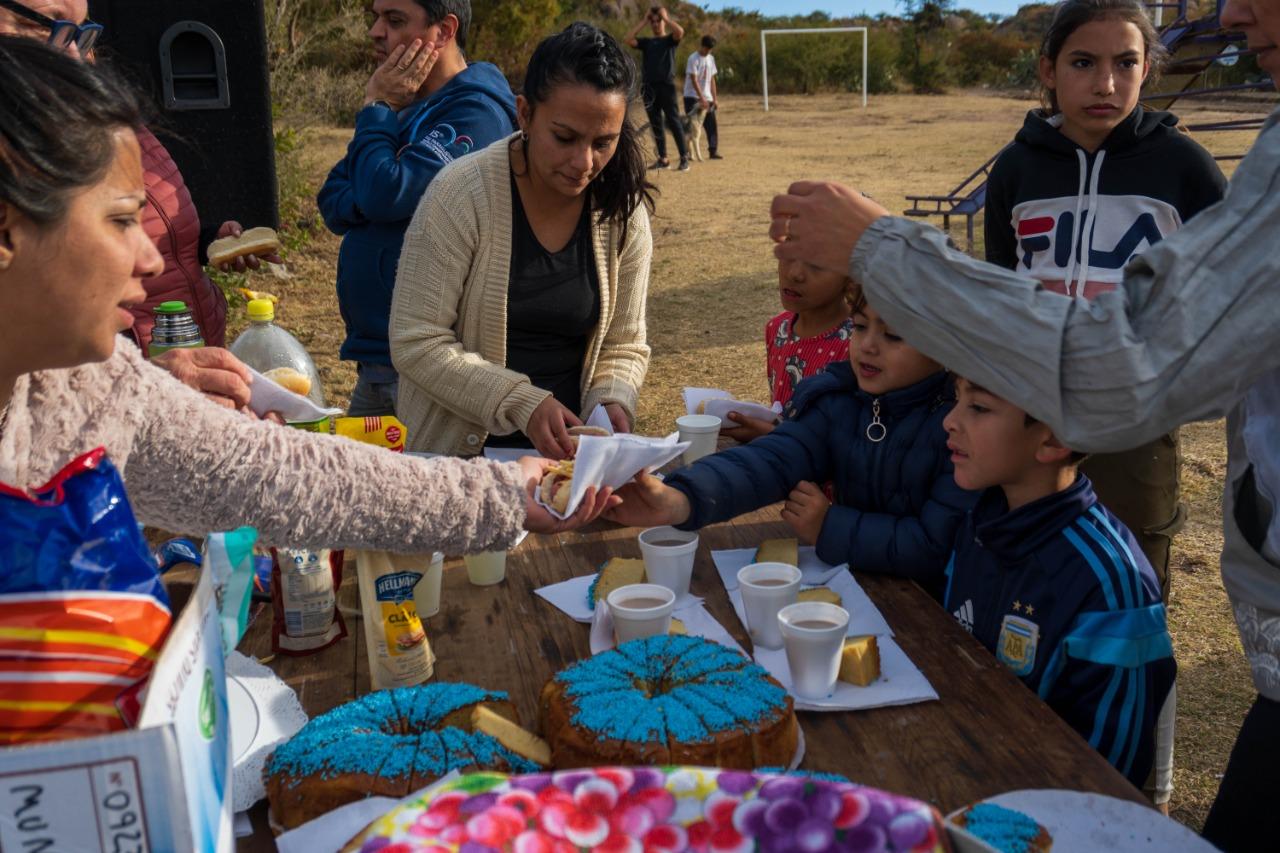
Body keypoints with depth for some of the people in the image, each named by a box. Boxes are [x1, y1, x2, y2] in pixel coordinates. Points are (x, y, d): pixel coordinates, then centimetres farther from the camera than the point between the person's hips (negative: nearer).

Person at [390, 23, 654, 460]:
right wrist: (522, 403, -22)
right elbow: (416, 343, -13)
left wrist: (612, 404, -13)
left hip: (565, 448, 3)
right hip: (457, 451, -3)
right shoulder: (462, 193, -13)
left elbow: (623, 347, 7)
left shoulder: (624, 211, -2)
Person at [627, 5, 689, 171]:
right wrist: (644, 21, 5)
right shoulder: (646, 42, 17)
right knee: (655, 124, 5)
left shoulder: (670, 39, 8)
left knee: (673, 122, -8)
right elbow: (629, 39, 0)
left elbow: (680, 31, -15)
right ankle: (663, 159, 10)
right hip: (649, 87, 4)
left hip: (667, 85, -4)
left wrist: (666, 17, -3)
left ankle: (684, 158, -8)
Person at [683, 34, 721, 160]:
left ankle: (713, 151, 2)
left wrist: (715, 98, 9)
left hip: (707, 97, 6)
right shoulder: (693, 59, -11)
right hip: (692, 97, -6)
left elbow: (712, 80, 14)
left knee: (711, 125, -1)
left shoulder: (711, 59, 11)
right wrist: (702, 98, -22)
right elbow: (694, 80, -17)